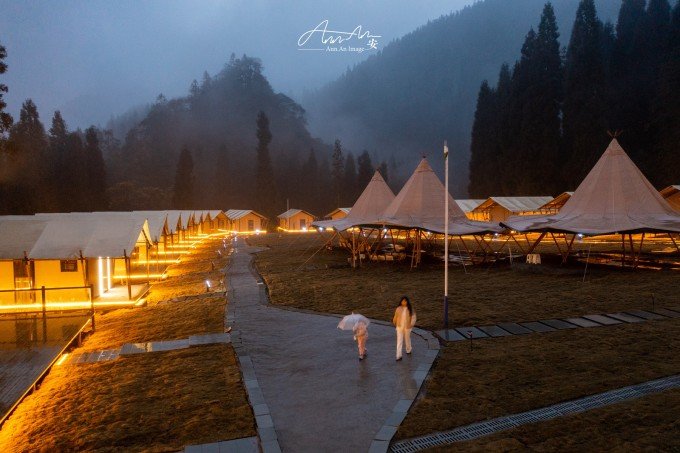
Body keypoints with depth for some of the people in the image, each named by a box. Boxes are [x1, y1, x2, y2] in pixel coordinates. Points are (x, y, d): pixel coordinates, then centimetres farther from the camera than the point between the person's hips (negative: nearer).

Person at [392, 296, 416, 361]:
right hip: (399, 327, 0)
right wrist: (394, 323, 17)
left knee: (407, 339, 20)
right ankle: (399, 356, -4)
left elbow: (413, 317, -8)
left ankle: (408, 350, 45)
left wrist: (412, 324, -20)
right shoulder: (398, 309, -5)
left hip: (407, 327, 0)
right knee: (399, 341, -4)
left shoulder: (410, 309, -7)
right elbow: (395, 317, 7)